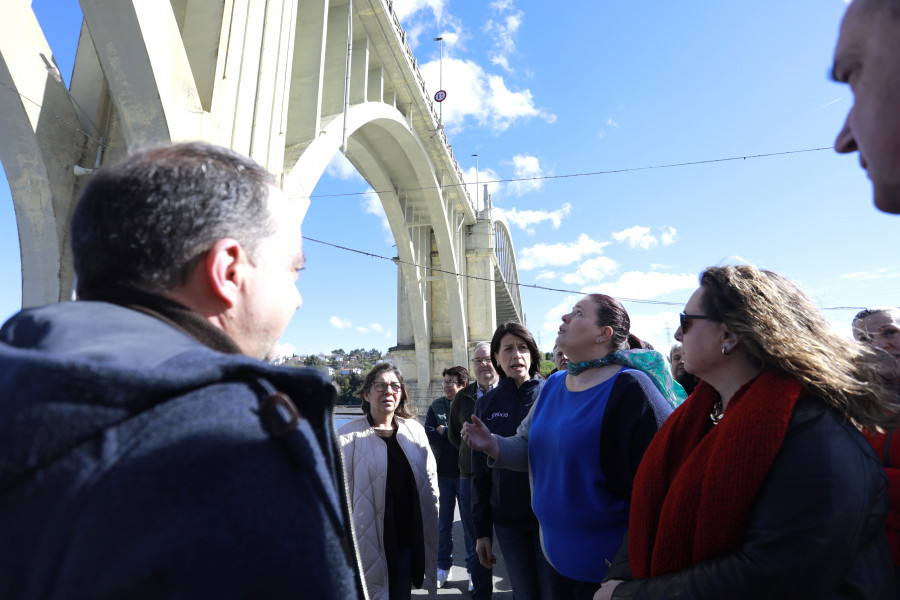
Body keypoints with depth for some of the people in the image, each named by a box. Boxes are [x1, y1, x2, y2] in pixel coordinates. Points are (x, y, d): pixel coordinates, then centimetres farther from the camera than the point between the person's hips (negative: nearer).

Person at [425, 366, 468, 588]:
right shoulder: (436, 407, 4)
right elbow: (429, 435, -6)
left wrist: (445, 431, -11)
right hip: (442, 472, 3)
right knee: (443, 522, 14)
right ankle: (443, 566, 30)